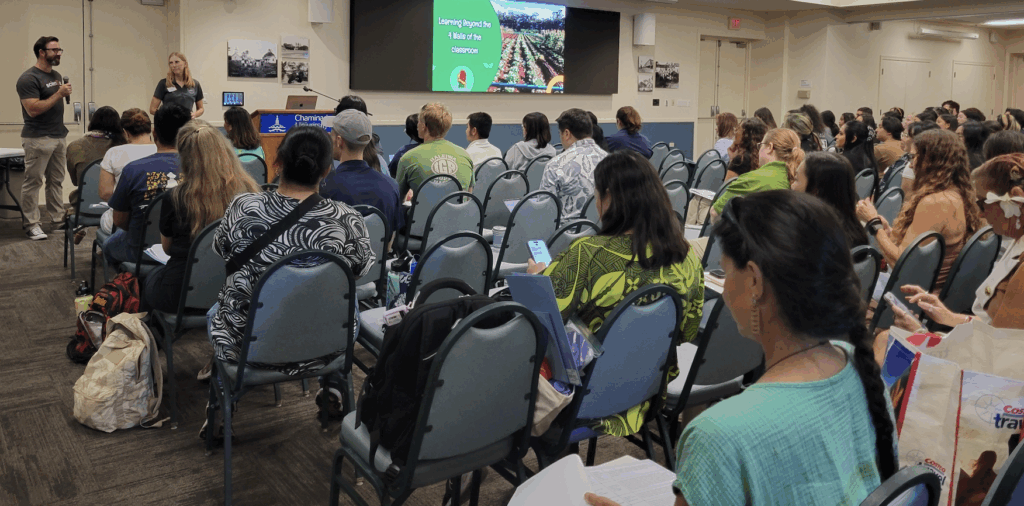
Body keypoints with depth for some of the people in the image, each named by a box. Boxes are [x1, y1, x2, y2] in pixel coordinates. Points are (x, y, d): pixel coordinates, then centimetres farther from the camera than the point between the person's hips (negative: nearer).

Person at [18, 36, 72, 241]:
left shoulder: (56, 76, 15)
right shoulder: (29, 78, -11)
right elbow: (33, 110, -19)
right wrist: (59, 94, -18)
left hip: (59, 137, 8)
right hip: (38, 139, -8)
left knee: (57, 181, 10)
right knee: (33, 182, -2)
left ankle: (57, 219, 16)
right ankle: (31, 224, 3)